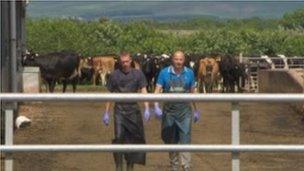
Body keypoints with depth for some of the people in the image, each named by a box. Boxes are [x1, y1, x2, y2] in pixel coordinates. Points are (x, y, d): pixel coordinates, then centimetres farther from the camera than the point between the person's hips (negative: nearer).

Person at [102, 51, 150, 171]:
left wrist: (147, 109, -14)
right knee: (119, 137, -10)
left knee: (133, 139, 5)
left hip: (133, 109, 1)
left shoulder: (138, 74, 3)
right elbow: (110, 95, 8)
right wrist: (106, 113, 6)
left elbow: (143, 91, -2)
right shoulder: (114, 75, 3)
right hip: (119, 109, -1)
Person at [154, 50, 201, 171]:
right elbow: (158, 90, -2)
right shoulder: (164, 73, 0)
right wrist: (156, 107, -16)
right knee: (171, 140, 9)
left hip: (184, 111, -1)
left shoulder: (189, 73, 3)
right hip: (169, 110, 1)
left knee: (185, 139, -9)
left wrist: (196, 110, 15)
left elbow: (193, 92, 12)